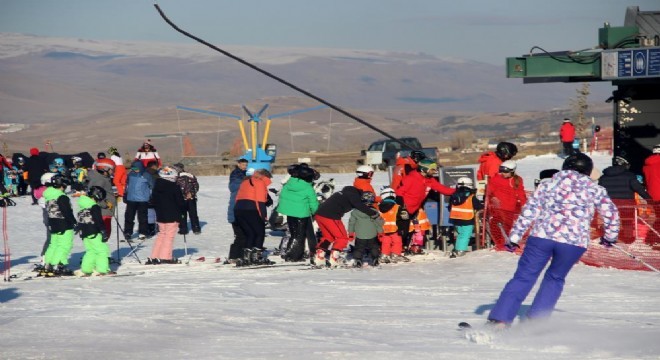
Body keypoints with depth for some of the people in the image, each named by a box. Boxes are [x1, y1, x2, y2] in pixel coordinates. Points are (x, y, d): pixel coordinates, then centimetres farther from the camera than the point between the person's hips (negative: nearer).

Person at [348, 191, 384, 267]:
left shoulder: (355, 212, -6)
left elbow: (351, 222, 1)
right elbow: (379, 222, -5)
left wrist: (351, 232, 11)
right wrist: (380, 231, 8)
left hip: (360, 236, 1)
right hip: (372, 236, -1)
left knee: (358, 248, 12)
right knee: (374, 247, 18)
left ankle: (357, 260, 2)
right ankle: (375, 260, 16)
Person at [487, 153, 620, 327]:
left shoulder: (548, 185, 17)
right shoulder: (595, 190, 15)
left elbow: (529, 211, 11)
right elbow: (611, 213, 16)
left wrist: (514, 237, 10)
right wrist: (610, 236, 32)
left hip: (542, 235, 1)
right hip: (575, 241, 0)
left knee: (523, 277, 4)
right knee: (555, 279, 21)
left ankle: (500, 319, -7)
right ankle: (536, 319, 13)